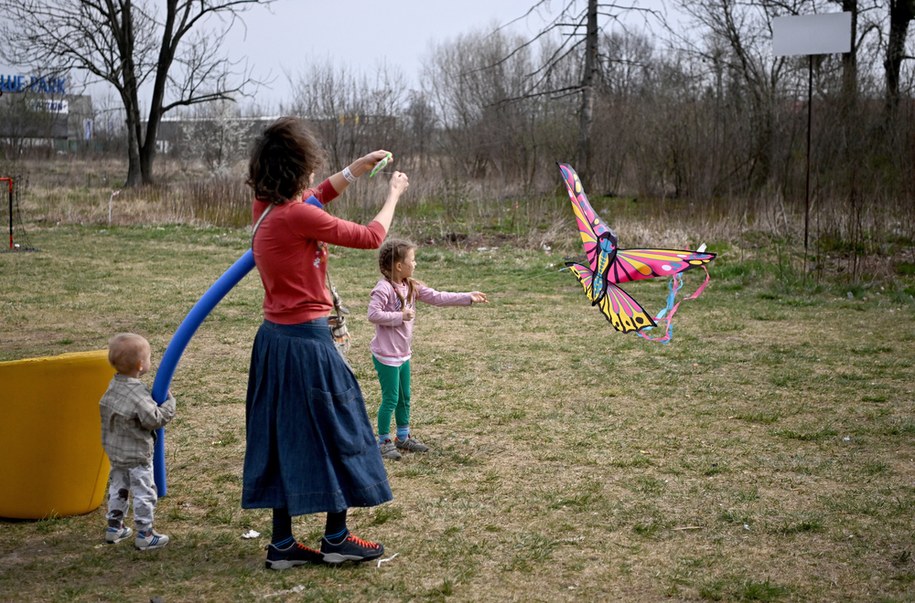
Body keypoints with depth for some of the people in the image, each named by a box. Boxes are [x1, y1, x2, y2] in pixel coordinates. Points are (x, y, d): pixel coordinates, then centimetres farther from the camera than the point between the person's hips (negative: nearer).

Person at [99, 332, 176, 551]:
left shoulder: (114, 386, 0)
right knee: (144, 492, 2)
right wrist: (169, 403, -11)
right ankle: (144, 535, 8)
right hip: (137, 454, -8)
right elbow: (153, 419, -26)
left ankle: (114, 526, 30)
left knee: (118, 487, 21)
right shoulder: (137, 392, -26)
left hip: (115, 451, 8)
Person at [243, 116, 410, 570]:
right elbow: (371, 237, -10)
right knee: (331, 434, 6)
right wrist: (393, 194, 6)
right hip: (306, 341, -8)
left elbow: (315, 197, 26)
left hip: (275, 338, 9)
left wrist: (358, 167, 25)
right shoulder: (298, 216, -20)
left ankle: (282, 544, 19)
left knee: (284, 437, 13)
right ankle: (336, 538, 18)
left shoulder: (265, 208, 4)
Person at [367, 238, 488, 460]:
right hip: (386, 355, -9)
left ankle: (403, 437, 32)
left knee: (404, 398, 18)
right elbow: (373, 314, -28)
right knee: (390, 399, -2)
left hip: (403, 354, 9)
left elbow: (437, 297, 7)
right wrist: (400, 316, -23)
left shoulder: (411, 287, 6)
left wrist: (467, 298, 5)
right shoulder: (384, 288, -20)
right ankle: (383, 441, 11)